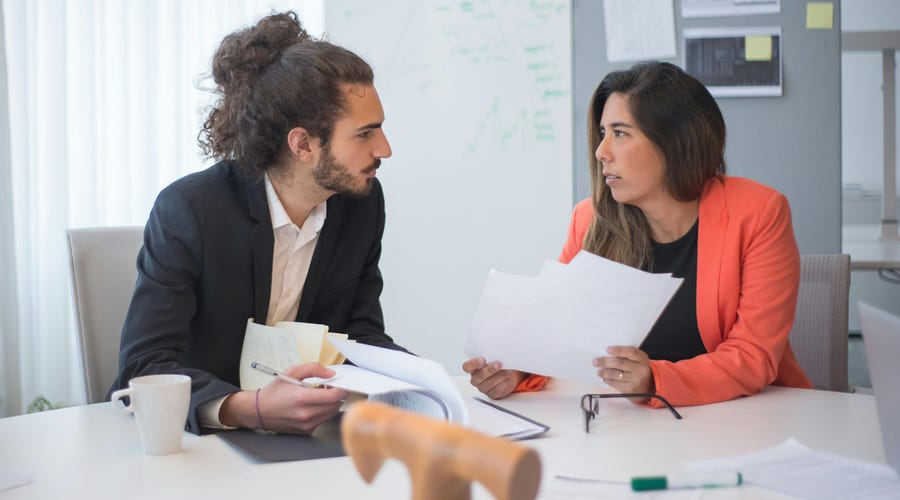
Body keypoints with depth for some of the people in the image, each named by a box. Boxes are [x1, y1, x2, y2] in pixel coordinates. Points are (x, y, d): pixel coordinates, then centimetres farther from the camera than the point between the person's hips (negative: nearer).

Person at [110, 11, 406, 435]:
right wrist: (248, 409, -41)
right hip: (188, 433, -3)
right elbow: (143, 367, -23)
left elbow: (362, 334, 2)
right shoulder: (188, 209, -19)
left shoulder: (363, 202, -3)